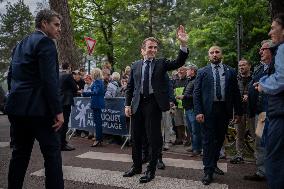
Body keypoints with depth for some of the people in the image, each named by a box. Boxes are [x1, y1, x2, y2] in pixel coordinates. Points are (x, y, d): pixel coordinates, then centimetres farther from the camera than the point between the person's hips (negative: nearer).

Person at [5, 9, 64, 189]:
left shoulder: (21, 44, 19)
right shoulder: (45, 42, -8)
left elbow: (11, 76, 20)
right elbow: (50, 80, -18)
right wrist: (58, 111, -17)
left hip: (17, 108, 9)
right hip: (38, 108, -9)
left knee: (20, 153, 16)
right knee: (52, 153, -3)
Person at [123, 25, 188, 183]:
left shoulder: (162, 63, 4)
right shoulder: (136, 65, 9)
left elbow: (179, 62, -10)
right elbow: (130, 86, 11)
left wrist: (184, 44, -24)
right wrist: (128, 104, 4)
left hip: (154, 103, -3)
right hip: (137, 104, 3)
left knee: (154, 137, 3)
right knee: (136, 137, 13)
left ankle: (151, 170, 18)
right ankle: (137, 166, 31)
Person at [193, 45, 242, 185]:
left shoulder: (230, 71, 8)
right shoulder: (202, 72, 3)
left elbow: (236, 93, 8)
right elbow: (196, 93, -2)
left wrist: (238, 111, 4)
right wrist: (198, 112, -11)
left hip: (224, 110, 3)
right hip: (208, 110, -2)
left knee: (219, 139, 13)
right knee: (208, 140, 0)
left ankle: (213, 164, 31)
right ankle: (208, 171, 7)